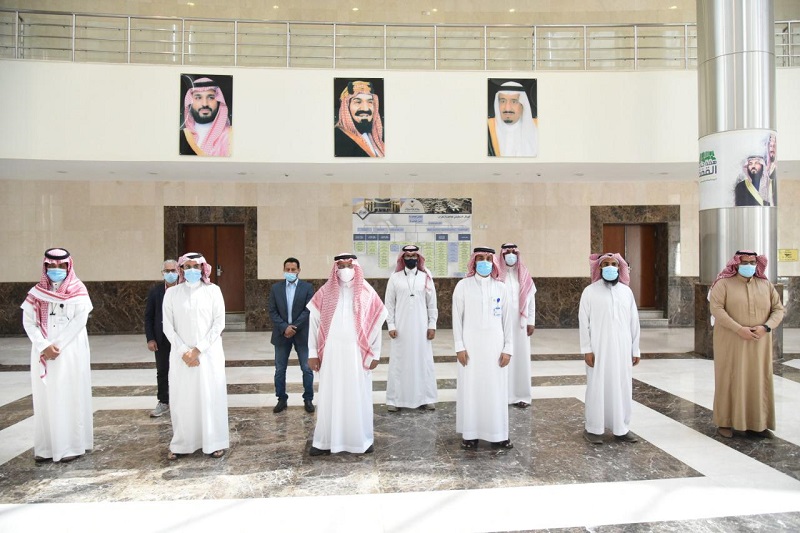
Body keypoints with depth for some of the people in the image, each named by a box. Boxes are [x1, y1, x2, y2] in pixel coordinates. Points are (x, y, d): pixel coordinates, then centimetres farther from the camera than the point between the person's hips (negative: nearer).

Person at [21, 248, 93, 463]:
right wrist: (45, 346, -12)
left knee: (70, 397, -1)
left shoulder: (78, 290, 0)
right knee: (45, 398, 5)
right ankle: (45, 447, 12)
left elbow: (80, 320, -9)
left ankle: (71, 446, 4)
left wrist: (57, 346, -14)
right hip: (42, 354, 3)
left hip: (71, 353, -3)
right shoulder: (37, 292, 9)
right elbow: (28, 321, 1)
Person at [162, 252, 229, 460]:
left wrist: (198, 349, -10)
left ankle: (214, 442, 12)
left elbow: (219, 323, -4)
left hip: (209, 353, -1)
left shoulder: (213, 290, 1)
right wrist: (184, 351, -10)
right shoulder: (171, 293, 4)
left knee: (210, 396, 3)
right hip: (181, 354, 1)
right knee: (182, 399, 5)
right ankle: (181, 444, 17)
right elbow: (168, 326, 1)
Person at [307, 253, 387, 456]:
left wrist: (375, 354, 1)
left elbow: (376, 324, 3)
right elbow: (314, 322, 3)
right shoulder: (324, 293, 1)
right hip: (331, 353, 0)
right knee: (330, 396, 5)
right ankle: (325, 441, 15)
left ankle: (362, 440, 19)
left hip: (357, 354, 0)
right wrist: (313, 353, -1)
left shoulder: (367, 293, 0)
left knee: (358, 397, 7)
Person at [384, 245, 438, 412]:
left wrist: (432, 325, 1)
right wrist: (391, 326, -4)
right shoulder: (395, 278, 2)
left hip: (421, 327, 1)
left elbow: (432, 304, 6)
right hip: (401, 327, -1)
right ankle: (395, 399, 11)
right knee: (399, 362, 3)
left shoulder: (426, 277, 4)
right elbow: (389, 304, 2)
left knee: (423, 361, 5)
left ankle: (426, 398, 15)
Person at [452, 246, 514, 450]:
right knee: (470, 389, 2)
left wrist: (508, 348, 1)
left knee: (496, 390, 5)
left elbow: (508, 319, 6)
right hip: (470, 346, -1)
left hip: (495, 347, 2)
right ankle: (470, 434, 13)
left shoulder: (501, 287, 6)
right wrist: (459, 347, -6)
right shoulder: (463, 286, 1)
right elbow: (457, 318, 0)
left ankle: (498, 435, 15)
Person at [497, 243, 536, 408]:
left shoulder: (524, 276, 8)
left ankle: (520, 395, 15)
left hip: (520, 323, 3)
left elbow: (531, 299, 9)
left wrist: (531, 322, 5)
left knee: (521, 357, 6)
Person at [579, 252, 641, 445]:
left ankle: (621, 428, 19)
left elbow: (634, 322, 10)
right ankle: (594, 428, 11)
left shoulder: (626, 291, 8)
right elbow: (584, 322, -4)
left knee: (622, 387, 8)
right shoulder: (590, 291, -3)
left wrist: (635, 349, 9)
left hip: (622, 349, 3)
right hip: (598, 349, -3)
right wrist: (586, 349, -9)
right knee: (598, 387, 2)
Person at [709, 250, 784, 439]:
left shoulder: (765, 284, 8)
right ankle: (725, 422, 8)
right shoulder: (724, 284, -5)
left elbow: (778, 309, 6)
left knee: (758, 381, 7)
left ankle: (758, 423, 17)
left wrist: (765, 327, -13)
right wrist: (739, 329, -21)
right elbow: (716, 308, -14)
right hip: (731, 342, -4)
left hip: (759, 344, 4)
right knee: (730, 380, 1)